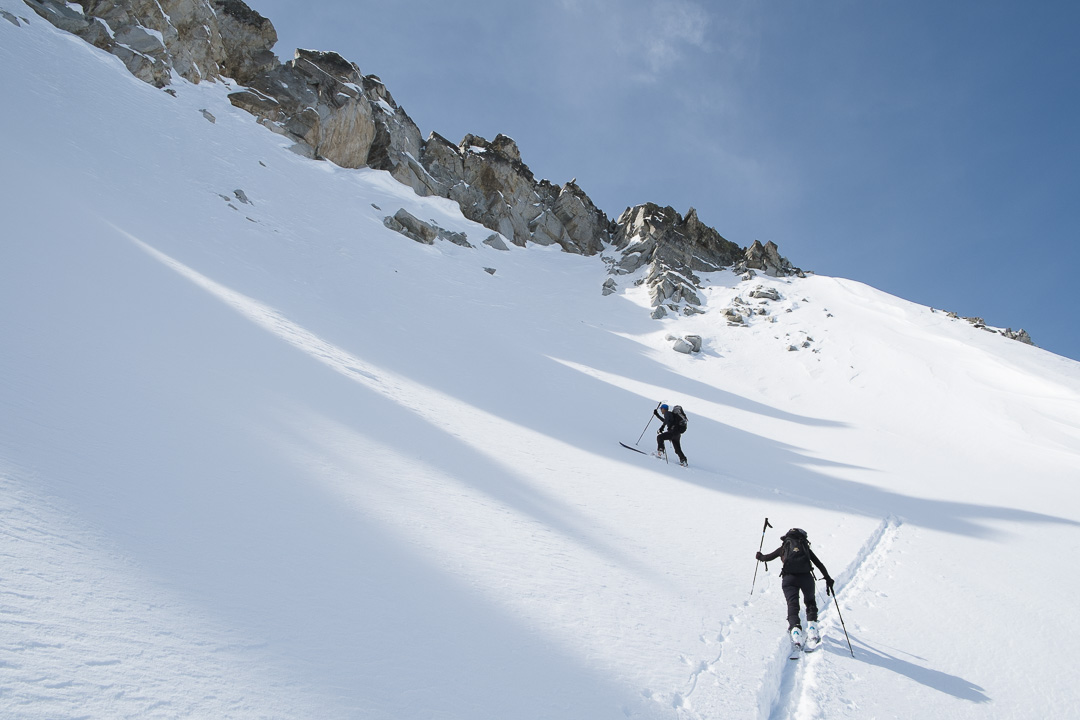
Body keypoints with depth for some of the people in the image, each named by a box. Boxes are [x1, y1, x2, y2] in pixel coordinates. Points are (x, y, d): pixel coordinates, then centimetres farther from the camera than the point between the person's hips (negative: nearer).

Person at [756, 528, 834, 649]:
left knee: (792, 604, -2)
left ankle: (795, 627, -26)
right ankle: (812, 627, 4)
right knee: (810, 602, 21)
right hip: (806, 577, 1)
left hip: (789, 578, -1)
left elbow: (768, 557, 32)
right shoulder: (805, 547, 23)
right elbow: (819, 564, 20)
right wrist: (828, 579, 26)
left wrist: (761, 557, 54)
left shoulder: (783, 548, 23)